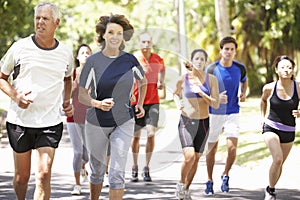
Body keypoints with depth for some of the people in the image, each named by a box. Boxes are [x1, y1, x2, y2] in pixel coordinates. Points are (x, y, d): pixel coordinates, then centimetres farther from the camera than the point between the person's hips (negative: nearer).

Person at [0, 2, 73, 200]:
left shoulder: (66, 53, 4)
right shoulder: (20, 47, -4)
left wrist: (67, 101, 9)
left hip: (51, 122, 1)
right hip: (20, 120, 0)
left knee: (44, 174, -12)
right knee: (22, 176, 9)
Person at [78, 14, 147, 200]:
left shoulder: (130, 60, -1)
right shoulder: (94, 61, -8)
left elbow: (143, 81, 20)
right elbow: (82, 95, -7)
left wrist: (140, 104, 12)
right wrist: (98, 104, -25)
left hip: (123, 123, 0)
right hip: (96, 123, 0)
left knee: (117, 173, -9)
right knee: (97, 171, 13)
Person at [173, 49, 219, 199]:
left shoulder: (211, 79, -2)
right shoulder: (183, 79, -2)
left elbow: (216, 104, -6)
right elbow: (176, 93, 18)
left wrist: (201, 93, -18)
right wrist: (178, 104, -2)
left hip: (203, 123, 2)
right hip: (186, 121, -2)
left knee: (196, 159, 7)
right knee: (189, 156, -20)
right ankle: (181, 184, 3)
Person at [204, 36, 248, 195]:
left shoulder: (240, 68, 0)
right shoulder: (211, 69, -9)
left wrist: (243, 93, 3)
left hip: (232, 113, 1)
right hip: (214, 114, -1)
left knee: (232, 148, -13)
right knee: (212, 149, 5)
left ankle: (225, 176, 11)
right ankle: (210, 181, 21)